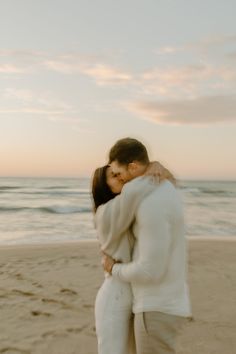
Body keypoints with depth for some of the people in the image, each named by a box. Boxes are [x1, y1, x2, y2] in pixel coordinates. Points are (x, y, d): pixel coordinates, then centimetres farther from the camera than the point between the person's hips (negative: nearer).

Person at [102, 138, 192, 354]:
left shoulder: (153, 207, -27)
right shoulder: (165, 189, 8)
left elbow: (150, 271, -25)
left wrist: (114, 269, -7)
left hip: (157, 309, -10)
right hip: (164, 302, 10)